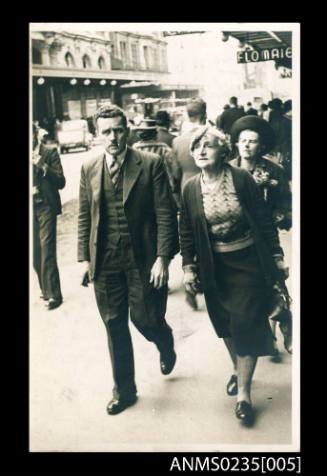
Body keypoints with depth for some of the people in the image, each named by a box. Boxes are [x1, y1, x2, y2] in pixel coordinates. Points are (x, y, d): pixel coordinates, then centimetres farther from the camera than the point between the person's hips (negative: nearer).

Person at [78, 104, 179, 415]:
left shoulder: (151, 164, -6)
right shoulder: (88, 169, 5)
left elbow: (165, 214, -7)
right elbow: (84, 217, 10)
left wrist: (162, 258, -13)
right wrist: (84, 258, 5)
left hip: (142, 259, -3)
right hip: (105, 262, 3)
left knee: (146, 320, 2)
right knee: (114, 327, 11)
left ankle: (166, 347, 41)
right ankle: (124, 391, 29)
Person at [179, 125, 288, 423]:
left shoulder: (242, 179, -9)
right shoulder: (191, 189, -2)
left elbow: (263, 219, -4)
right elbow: (186, 231, 6)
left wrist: (276, 255, -1)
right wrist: (188, 267, 4)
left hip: (248, 263, -3)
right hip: (215, 267, 3)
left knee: (245, 324, -3)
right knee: (225, 324, 12)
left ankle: (244, 392, 8)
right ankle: (238, 370, 37)